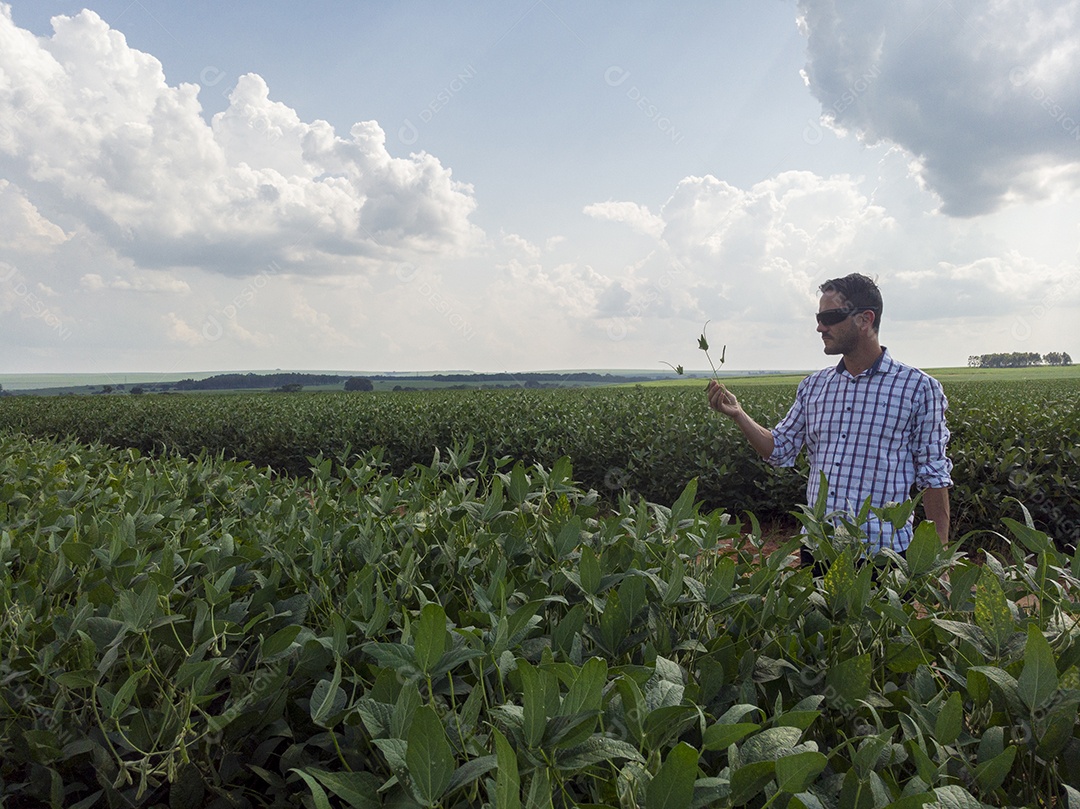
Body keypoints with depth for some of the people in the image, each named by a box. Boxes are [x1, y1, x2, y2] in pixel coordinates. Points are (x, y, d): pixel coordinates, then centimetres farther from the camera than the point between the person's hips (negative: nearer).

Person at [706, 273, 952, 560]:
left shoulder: (919, 387, -4)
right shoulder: (813, 386, 8)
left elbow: (934, 476, -3)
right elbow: (780, 450, 10)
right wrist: (737, 414, -4)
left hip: (884, 550, -4)